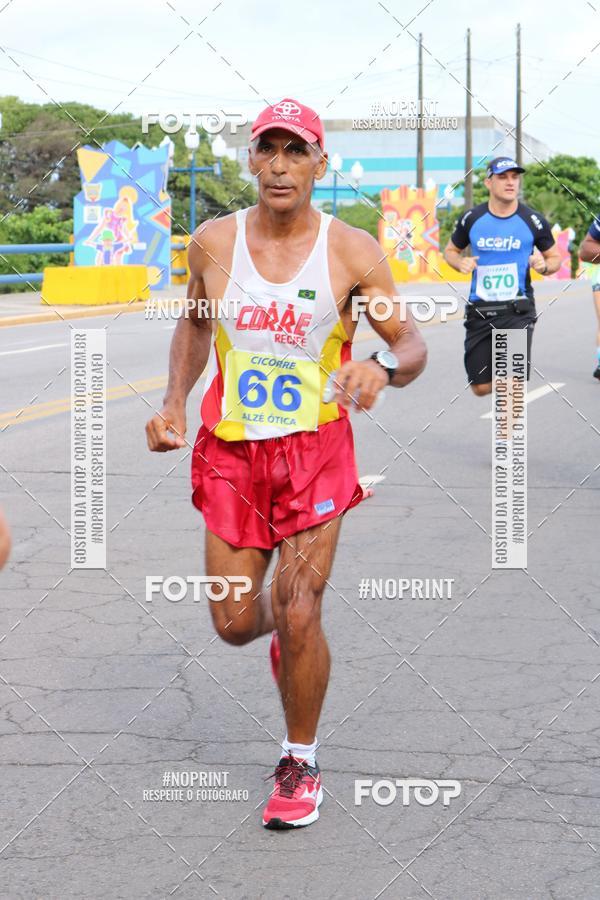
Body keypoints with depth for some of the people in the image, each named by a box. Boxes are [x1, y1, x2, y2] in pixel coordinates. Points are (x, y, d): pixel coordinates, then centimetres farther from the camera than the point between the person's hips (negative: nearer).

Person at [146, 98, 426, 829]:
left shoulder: (351, 251, -9)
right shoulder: (214, 242, -2)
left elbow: (411, 345, -6)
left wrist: (382, 366, -29)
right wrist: (173, 402, 5)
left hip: (316, 453, -2)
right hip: (230, 453, 3)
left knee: (298, 616, -8)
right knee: (235, 623, 5)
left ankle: (300, 765, 15)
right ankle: (281, 628, 45)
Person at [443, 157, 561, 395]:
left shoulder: (533, 221, -2)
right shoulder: (472, 219, 1)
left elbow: (555, 257, 10)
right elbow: (451, 251, 16)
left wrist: (544, 266, -12)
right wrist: (461, 263, -6)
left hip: (517, 311, -2)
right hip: (479, 311, 2)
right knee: (481, 388, 8)